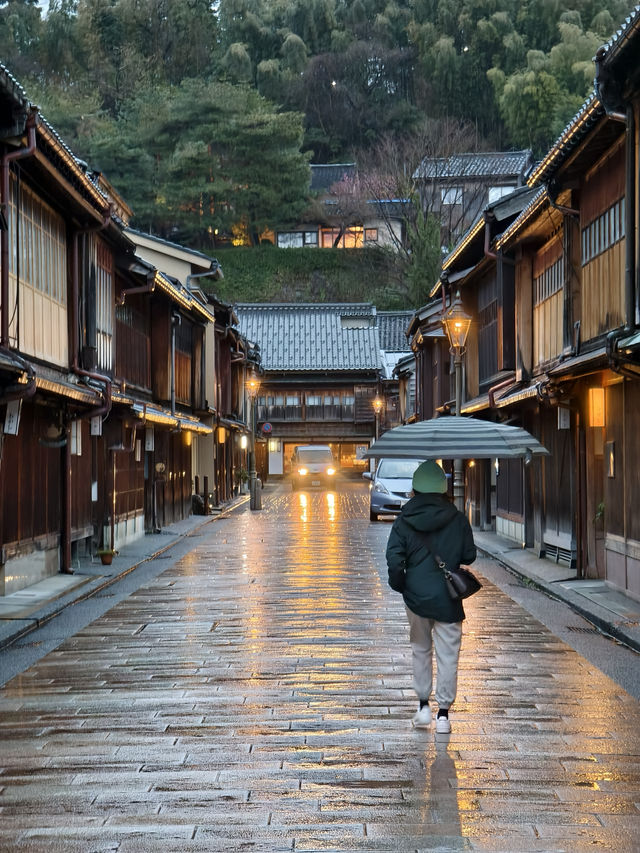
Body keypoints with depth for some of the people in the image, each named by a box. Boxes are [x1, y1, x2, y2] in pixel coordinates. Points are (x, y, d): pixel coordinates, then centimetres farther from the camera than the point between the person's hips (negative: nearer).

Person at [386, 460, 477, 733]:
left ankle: (423, 706, 19)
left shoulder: (404, 521, -5)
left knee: (420, 650, 19)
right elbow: (469, 556, 2)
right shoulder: (457, 520, -4)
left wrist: (400, 585, 3)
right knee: (447, 655, 6)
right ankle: (443, 713, 8)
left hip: (416, 597, 1)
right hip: (448, 598, -1)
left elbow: (394, 559, -12)